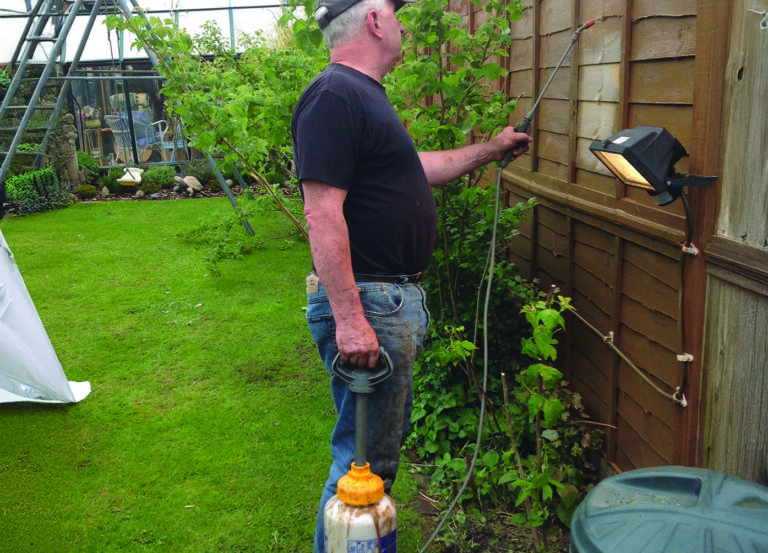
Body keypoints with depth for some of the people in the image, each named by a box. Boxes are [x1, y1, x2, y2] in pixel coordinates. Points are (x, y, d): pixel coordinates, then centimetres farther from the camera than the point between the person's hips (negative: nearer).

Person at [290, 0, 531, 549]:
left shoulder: (364, 95, 16)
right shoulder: (334, 96, -18)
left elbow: (416, 168, 28)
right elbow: (322, 214, -26)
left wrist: (489, 149, 34)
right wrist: (349, 318, -28)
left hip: (396, 298, 11)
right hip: (366, 303, -11)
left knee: (388, 438, 23)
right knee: (365, 457, -1)